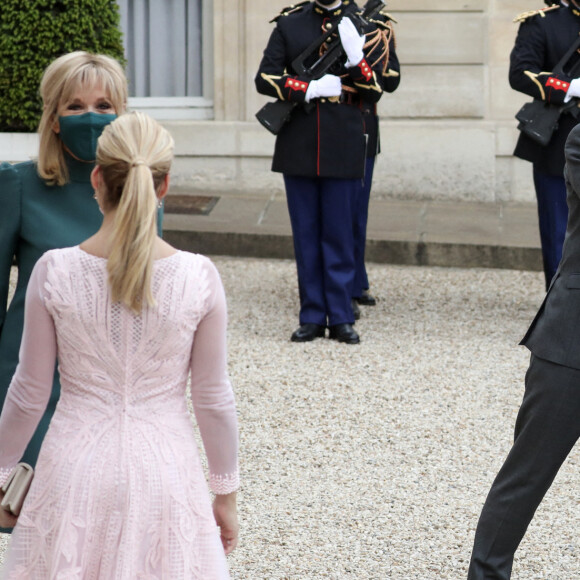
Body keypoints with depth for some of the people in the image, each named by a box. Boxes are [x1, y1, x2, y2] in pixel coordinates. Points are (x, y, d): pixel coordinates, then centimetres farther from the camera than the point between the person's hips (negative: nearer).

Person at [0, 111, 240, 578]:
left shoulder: (54, 272, -11)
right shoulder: (198, 278, -11)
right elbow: (213, 399, -4)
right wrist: (226, 492, 9)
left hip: (74, 469, 0)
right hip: (164, 470, 0)